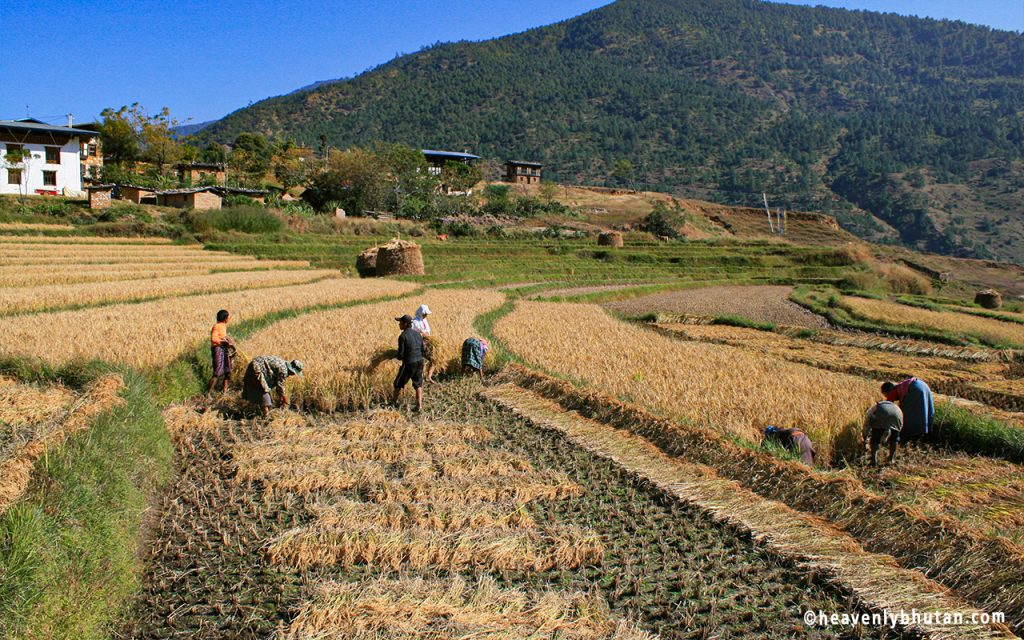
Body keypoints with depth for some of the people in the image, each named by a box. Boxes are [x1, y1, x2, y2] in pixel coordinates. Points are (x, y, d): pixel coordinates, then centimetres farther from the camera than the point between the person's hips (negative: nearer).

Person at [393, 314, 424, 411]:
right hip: (420, 362, 6)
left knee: (398, 383, 13)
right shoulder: (418, 334, 6)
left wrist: (398, 357, 7)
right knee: (418, 384, 14)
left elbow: (400, 354, -15)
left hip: (409, 363, -6)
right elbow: (422, 350, 11)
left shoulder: (403, 336, -16)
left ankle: (394, 402, 26)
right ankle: (419, 405, 5)